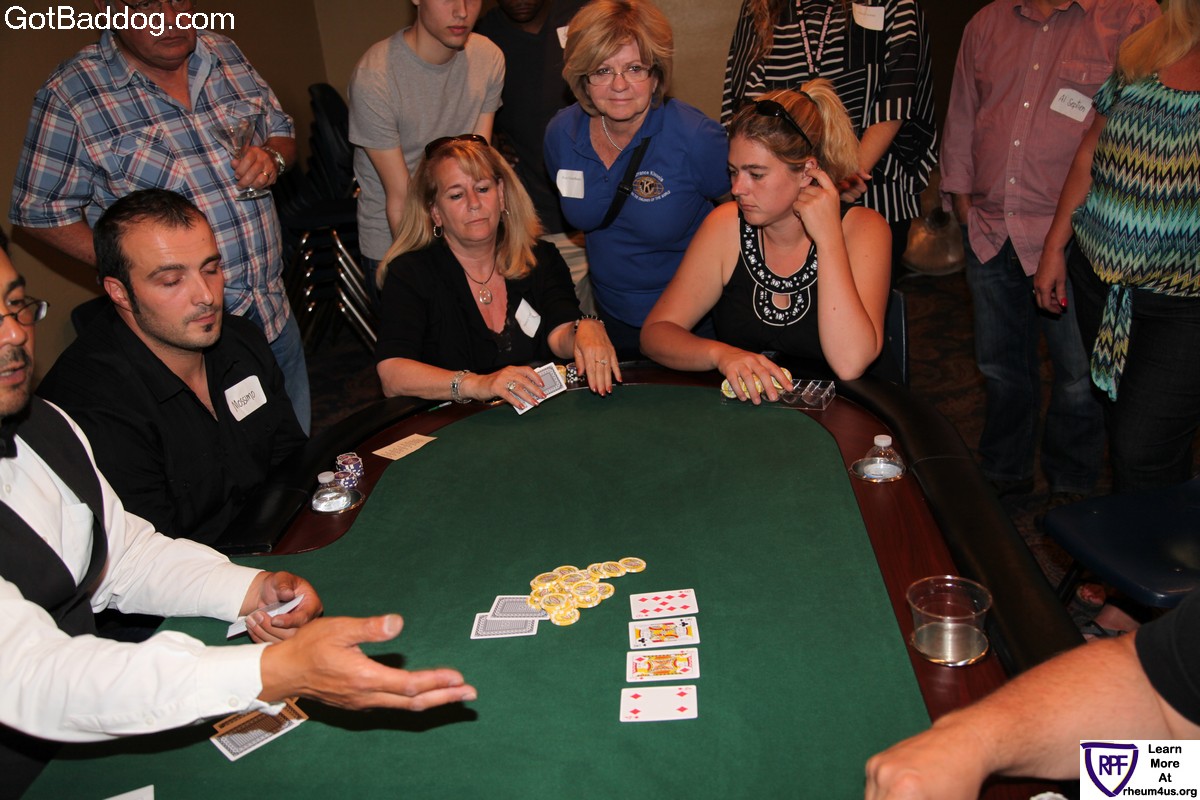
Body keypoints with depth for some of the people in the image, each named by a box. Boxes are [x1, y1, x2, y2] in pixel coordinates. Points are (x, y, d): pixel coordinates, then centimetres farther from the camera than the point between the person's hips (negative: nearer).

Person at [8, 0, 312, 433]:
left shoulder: (224, 52, 4)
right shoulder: (70, 94, -11)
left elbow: (283, 131, 15)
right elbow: (41, 212, -7)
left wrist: (272, 157, -9)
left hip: (275, 311, 5)